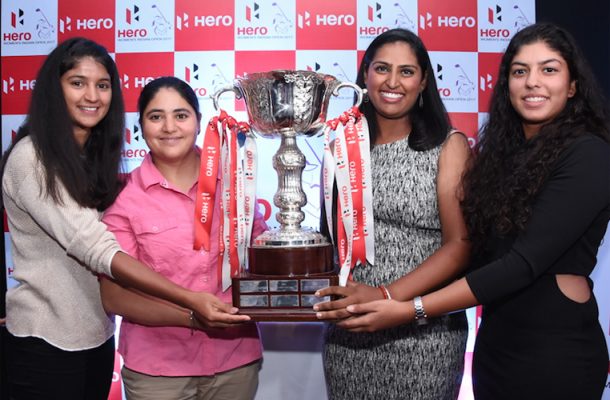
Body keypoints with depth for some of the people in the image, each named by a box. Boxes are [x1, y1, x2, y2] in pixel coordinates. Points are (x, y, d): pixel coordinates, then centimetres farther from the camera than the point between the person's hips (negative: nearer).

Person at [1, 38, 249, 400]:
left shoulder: (96, 156, 8)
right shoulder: (31, 159, -18)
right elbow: (96, 248, -28)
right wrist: (190, 300, -35)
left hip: (99, 335, 7)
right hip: (46, 341, -7)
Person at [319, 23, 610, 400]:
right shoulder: (504, 150, 7)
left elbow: (526, 262, -21)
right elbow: (476, 246, 4)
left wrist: (410, 310, -23)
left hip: (556, 346, -6)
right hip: (495, 338, 6)